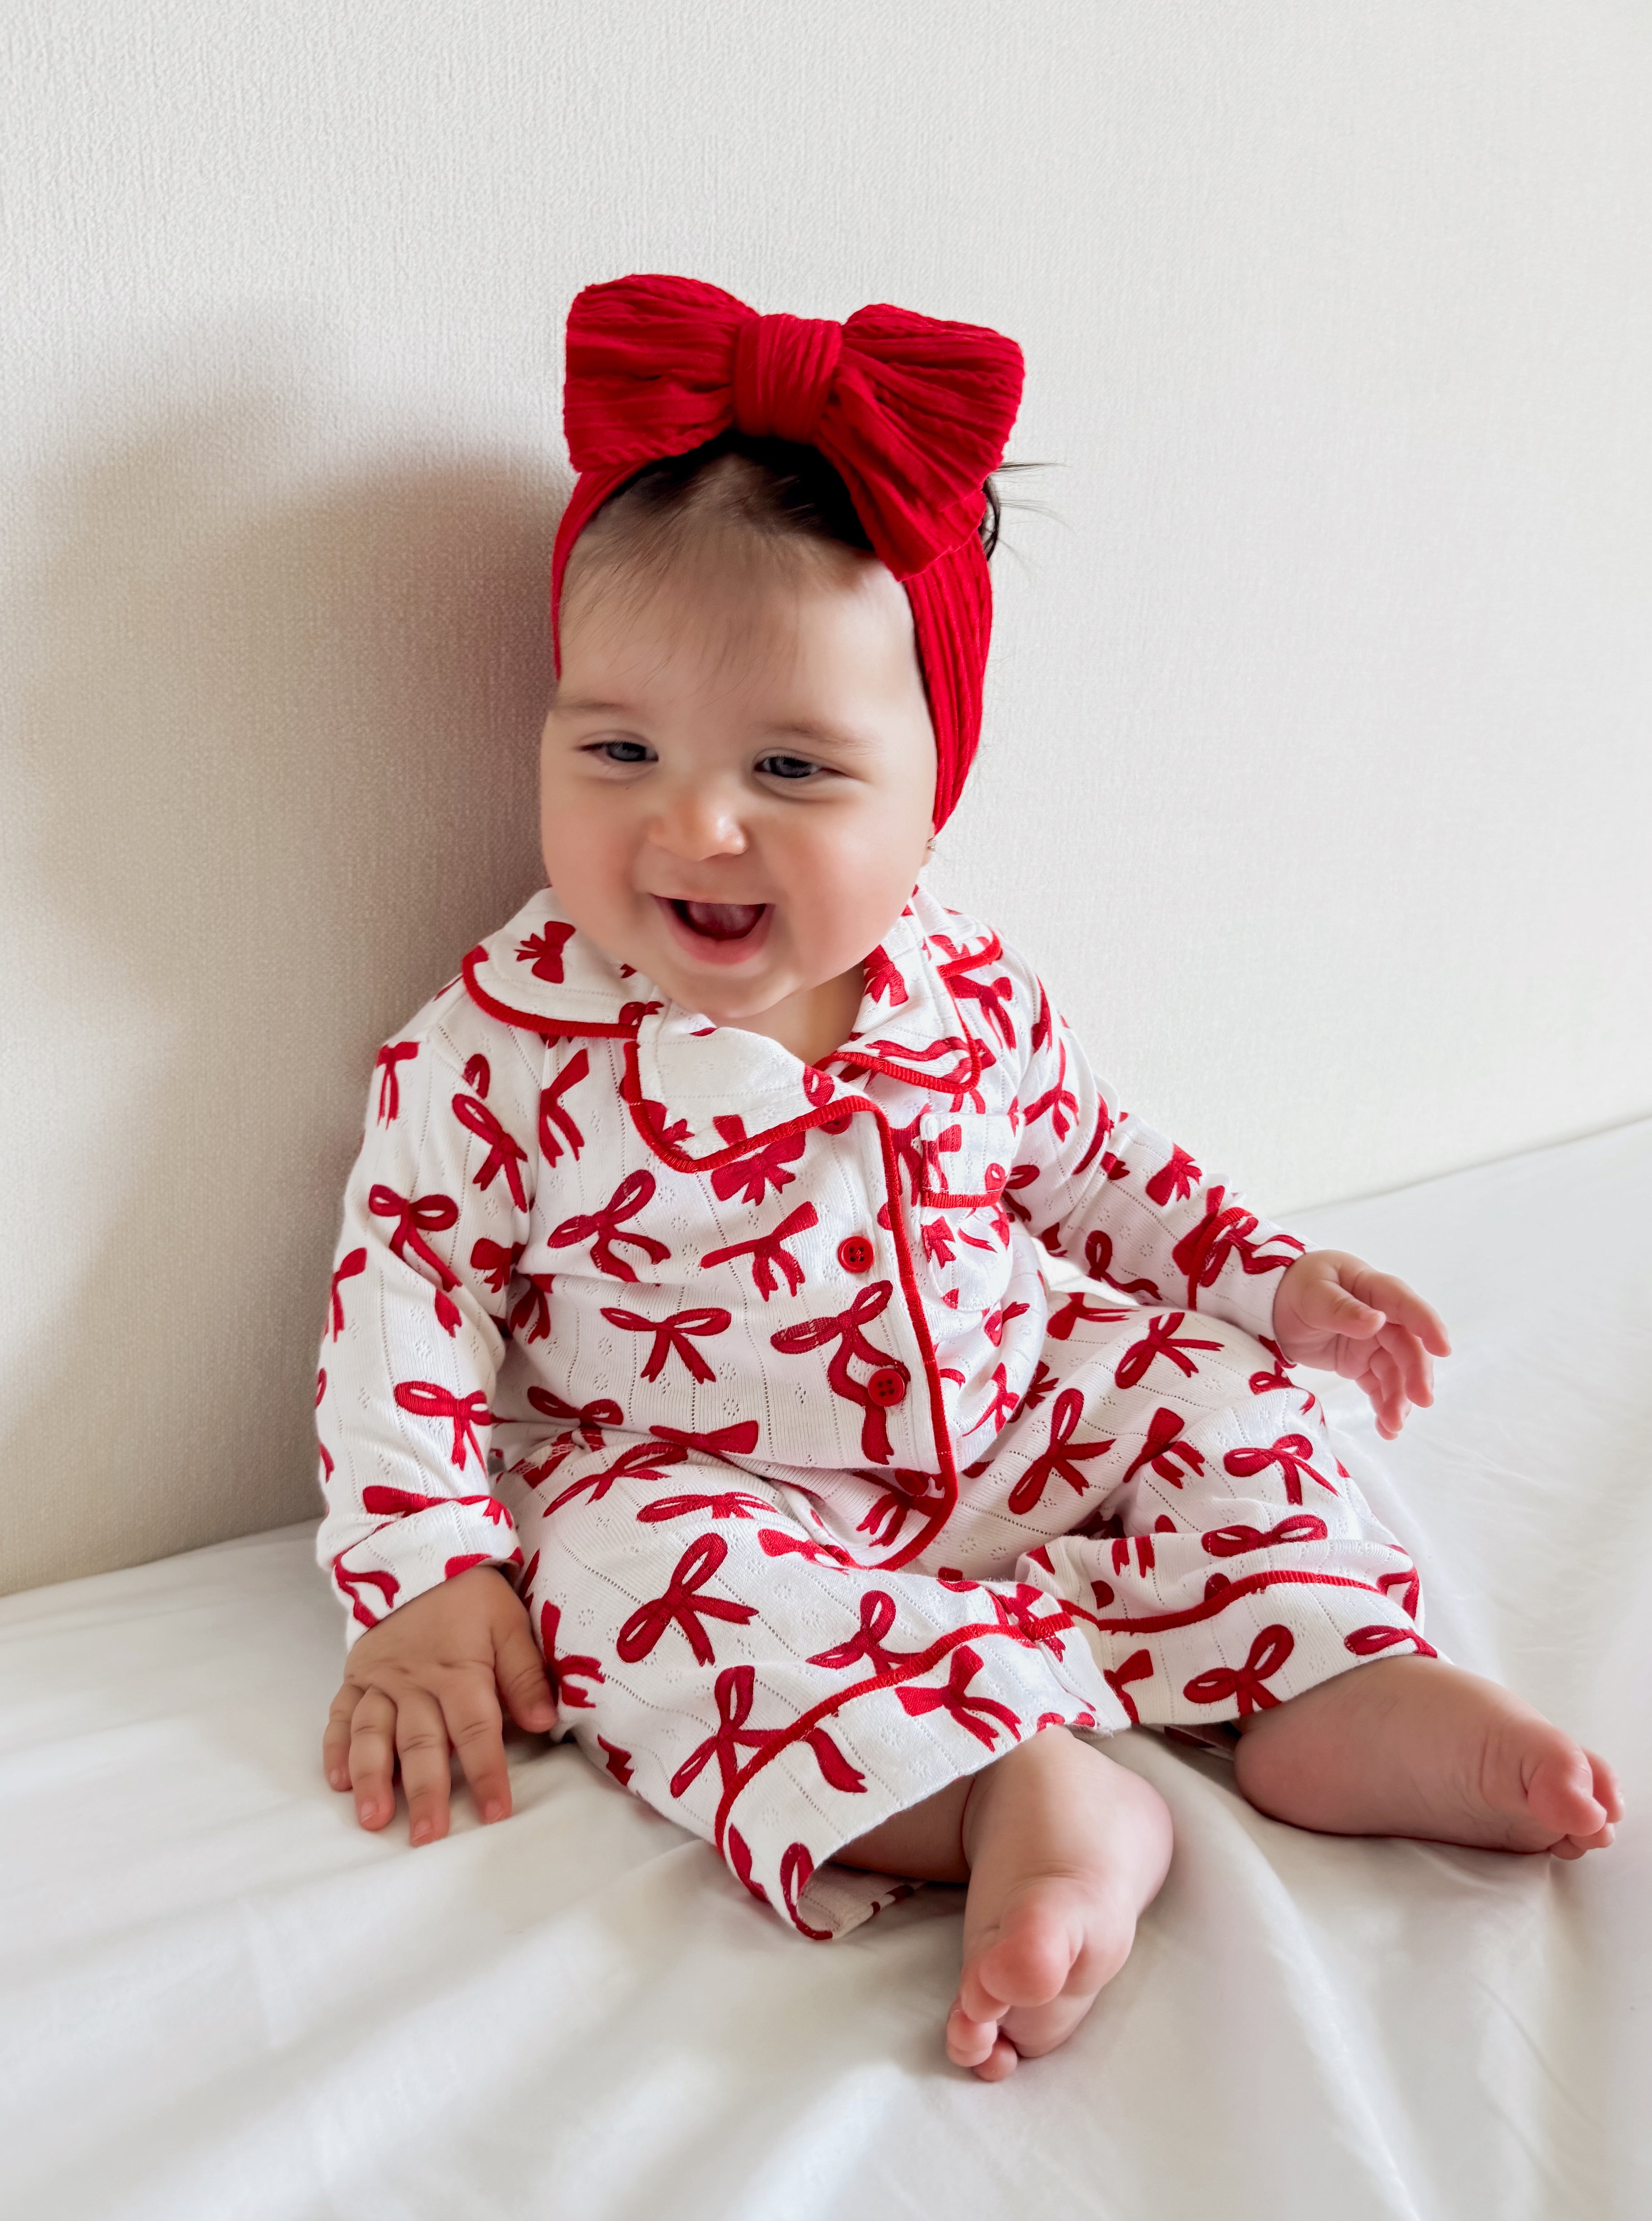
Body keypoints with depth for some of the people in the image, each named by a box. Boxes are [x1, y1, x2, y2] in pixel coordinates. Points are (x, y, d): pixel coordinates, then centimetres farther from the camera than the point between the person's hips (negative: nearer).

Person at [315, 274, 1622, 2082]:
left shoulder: (969, 997, -5)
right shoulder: (502, 1046, -16)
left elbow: (1089, 1165, 12)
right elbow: (405, 1300, -12)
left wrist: (1265, 1278, 8)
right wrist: (425, 1575, -19)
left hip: (1014, 1431, 4)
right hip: (705, 1495, -4)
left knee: (1213, 1390, -6)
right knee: (629, 1563, -33)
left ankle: (1341, 1691, -11)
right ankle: (1030, 1790, -42)